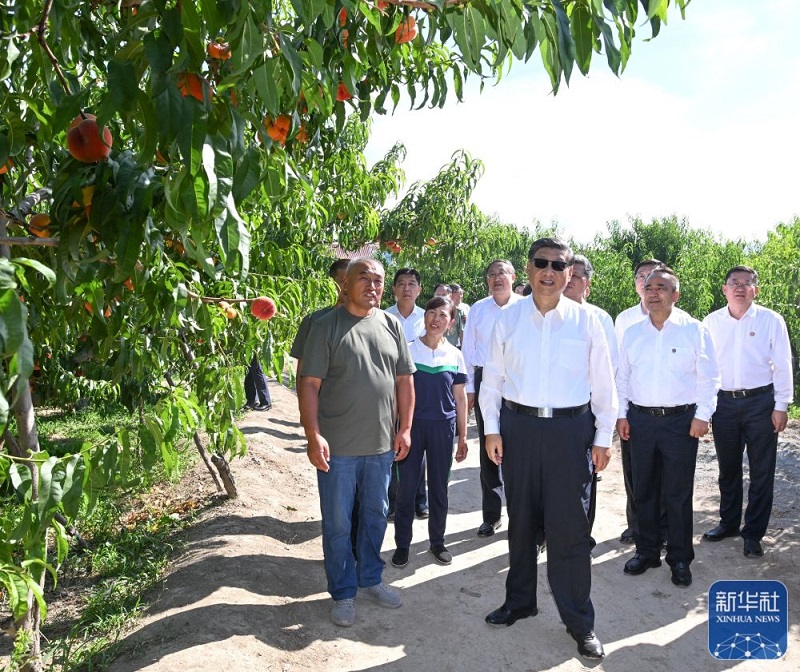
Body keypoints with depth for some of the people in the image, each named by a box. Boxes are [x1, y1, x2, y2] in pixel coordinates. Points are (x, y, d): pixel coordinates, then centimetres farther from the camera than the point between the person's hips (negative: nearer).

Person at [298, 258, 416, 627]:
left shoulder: (391, 325, 6)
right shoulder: (326, 326, -7)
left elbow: (404, 379, 9)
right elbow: (309, 384, -10)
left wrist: (405, 428, 3)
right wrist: (314, 435, -16)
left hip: (382, 444, 5)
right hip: (337, 447, -4)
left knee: (376, 516, 18)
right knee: (338, 523, 8)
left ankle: (370, 579, 38)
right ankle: (343, 593, 26)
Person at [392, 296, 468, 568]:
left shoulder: (454, 356, 2)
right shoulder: (408, 351, -3)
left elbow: (460, 398, 6)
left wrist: (462, 437, 6)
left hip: (443, 427, 2)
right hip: (412, 425, -1)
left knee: (439, 487, 12)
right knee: (407, 486, 5)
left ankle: (437, 541, 29)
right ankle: (402, 544, 20)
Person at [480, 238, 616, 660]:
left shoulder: (586, 321, -2)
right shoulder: (508, 319, 1)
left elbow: (603, 383, 2)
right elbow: (492, 377, 5)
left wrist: (603, 437, 0)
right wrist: (491, 428, 1)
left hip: (570, 428, -2)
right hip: (518, 425, 2)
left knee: (569, 525, 2)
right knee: (521, 518, 16)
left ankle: (579, 621, 21)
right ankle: (519, 600, 36)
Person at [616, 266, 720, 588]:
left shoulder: (694, 330, -2)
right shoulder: (632, 334, 8)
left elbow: (708, 378, -2)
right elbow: (622, 377, 11)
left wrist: (702, 415, -8)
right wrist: (621, 414, 6)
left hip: (681, 420, -3)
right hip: (640, 420, 3)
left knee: (678, 493, 4)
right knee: (643, 490, 12)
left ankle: (680, 558, 19)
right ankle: (646, 550, 26)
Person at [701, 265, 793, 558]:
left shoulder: (771, 320, -3)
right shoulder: (711, 322, 3)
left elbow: (782, 366, -2)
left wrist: (781, 406, -6)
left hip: (760, 402, -2)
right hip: (723, 402, 2)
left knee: (761, 471, 5)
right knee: (727, 468, 15)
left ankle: (753, 533, 18)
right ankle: (728, 523, 31)